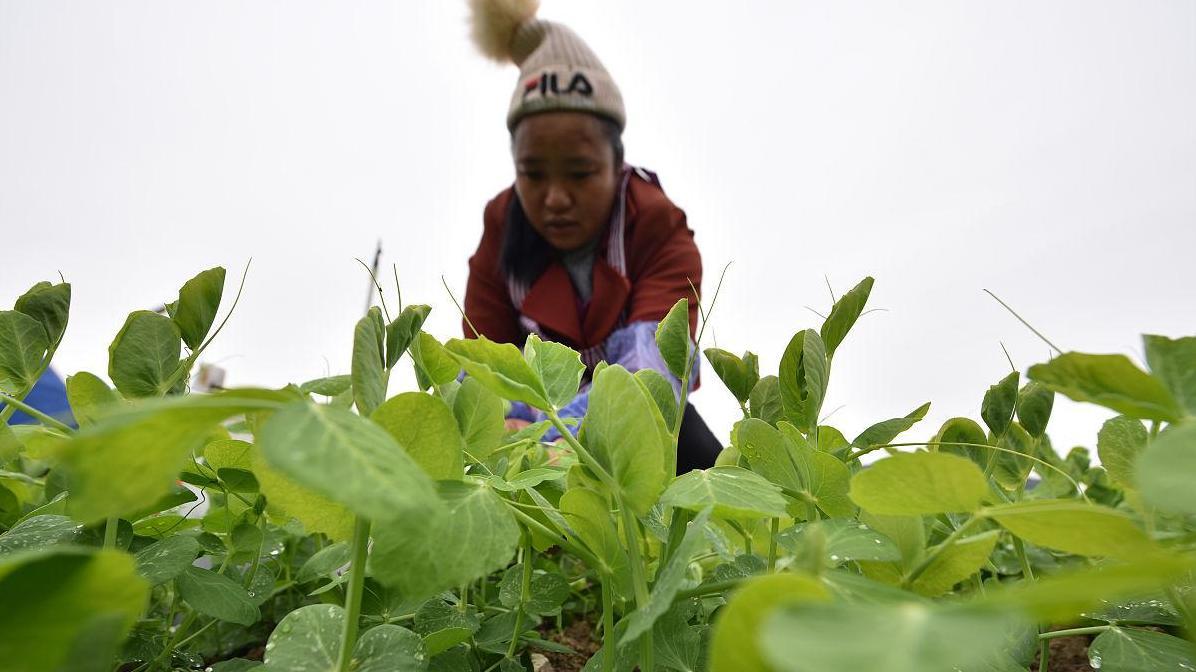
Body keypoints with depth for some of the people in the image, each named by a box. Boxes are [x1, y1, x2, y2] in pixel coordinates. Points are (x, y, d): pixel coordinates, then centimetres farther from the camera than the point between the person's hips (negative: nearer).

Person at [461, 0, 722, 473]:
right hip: (545, 406, 2)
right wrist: (503, 430, -48)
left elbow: (652, 363, -41)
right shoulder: (502, 232, -14)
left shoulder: (662, 230, -23)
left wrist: (545, 435, -62)